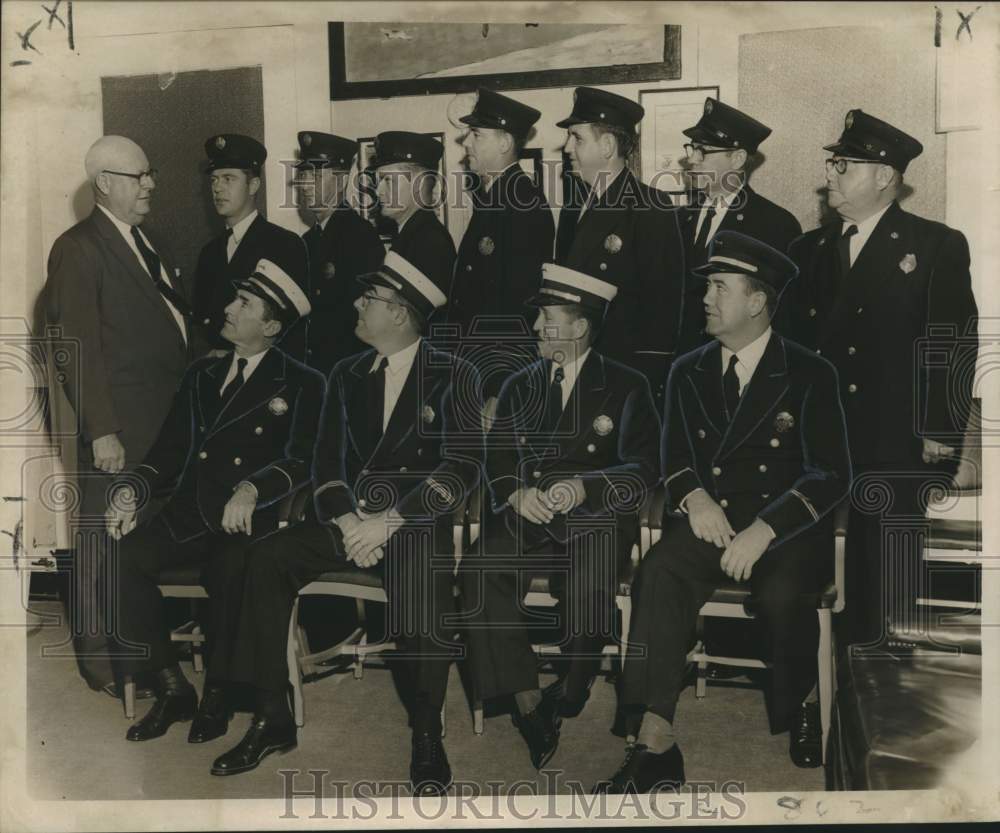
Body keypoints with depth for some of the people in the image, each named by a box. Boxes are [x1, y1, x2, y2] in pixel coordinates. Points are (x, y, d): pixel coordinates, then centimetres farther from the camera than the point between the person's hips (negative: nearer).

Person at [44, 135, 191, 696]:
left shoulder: (147, 243, 17)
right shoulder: (79, 249, -9)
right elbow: (78, 346, -14)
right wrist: (101, 431, -19)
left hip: (168, 418, 7)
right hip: (120, 423, -7)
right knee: (104, 543, 3)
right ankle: (100, 658, 16)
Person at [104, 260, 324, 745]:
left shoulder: (300, 386, 6)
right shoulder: (201, 375, 21)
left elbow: (301, 461, -7)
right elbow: (168, 452, 16)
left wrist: (251, 489, -25)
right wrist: (131, 490, -3)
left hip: (250, 522, -4)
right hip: (188, 517, 5)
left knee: (234, 571, -34)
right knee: (126, 555, -23)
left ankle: (216, 696, -8)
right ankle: (172, 689, -10)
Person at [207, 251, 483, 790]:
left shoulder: (453, 377, 0)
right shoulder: (348, 375, 15)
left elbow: (462, 467, -10)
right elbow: (328, 461, 10)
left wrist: (390, 521, -18)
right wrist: (346, 521, -10)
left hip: (416, 523, -4)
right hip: (348, 520, 5)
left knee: (419, 574, -37)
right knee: (267, 558, -21)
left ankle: (427, 737, -18)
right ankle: (272, 719, -11)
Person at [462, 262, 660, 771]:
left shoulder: (626, 387, 6)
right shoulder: (519, 386, 17)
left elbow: (643, 470, -3)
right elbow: (496, 460, 11)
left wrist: (582, 488, -20)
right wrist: (517, 493, -12)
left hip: (596, 518, -3)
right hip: (525, 516, 3)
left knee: (587, 588, -34)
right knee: (479, 572, -28)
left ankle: (570, 697, -6)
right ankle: (527, 705, -22)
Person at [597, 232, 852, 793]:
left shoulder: (810, 375, 2)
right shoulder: (688, 373, 15)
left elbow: (832, 474, -5)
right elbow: (674, 457, 15)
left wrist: (764, 530, -19)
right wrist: (693, 495, -10)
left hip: (785, 529, -2)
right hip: (710, 521, 2)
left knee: (783, 593, -34)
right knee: (662, 572, -30)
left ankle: (799, 711, -2)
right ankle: (656, 745, -33)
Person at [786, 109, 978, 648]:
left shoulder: (937, 246, 2)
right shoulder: (808, 250, 16)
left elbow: (955, 343, -3)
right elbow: (793, 338, 14)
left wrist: (941, 432, -9)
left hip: (896, 448, -4)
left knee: (890, 579, 0)